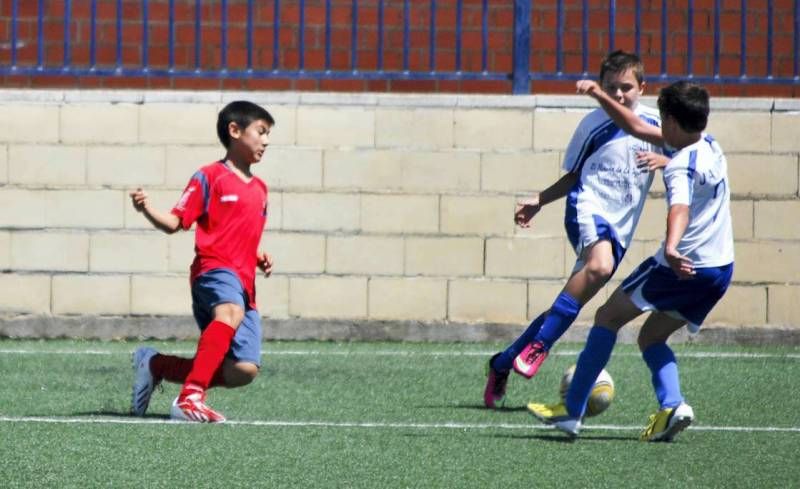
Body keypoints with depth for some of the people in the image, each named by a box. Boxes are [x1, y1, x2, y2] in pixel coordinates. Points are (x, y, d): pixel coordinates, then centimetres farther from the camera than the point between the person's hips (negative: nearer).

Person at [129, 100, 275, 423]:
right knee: (231, 312, -41)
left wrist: (261, 258, 12)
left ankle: (155, 365, 15)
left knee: (244, 371, -4)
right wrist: (146, 209, -21)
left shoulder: (259, 188, 22)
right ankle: (191, 398, -48)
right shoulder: (210, 177, 1)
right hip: (213, 268, -7)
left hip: (243, 283, 7)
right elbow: (174, 223, -2)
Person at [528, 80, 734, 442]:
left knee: (608, 316, 7)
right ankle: (671, 405, -8)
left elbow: (680, 208, -39)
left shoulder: (680, 167, -16)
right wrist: (599, 96, 23)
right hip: (720, 268, 8)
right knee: (650, 337, 19)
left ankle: (572, 410, 6)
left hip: (683, 265, -8)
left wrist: (672, 248, -57)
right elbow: (637, 128, 21)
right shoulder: (709, 146, 11)